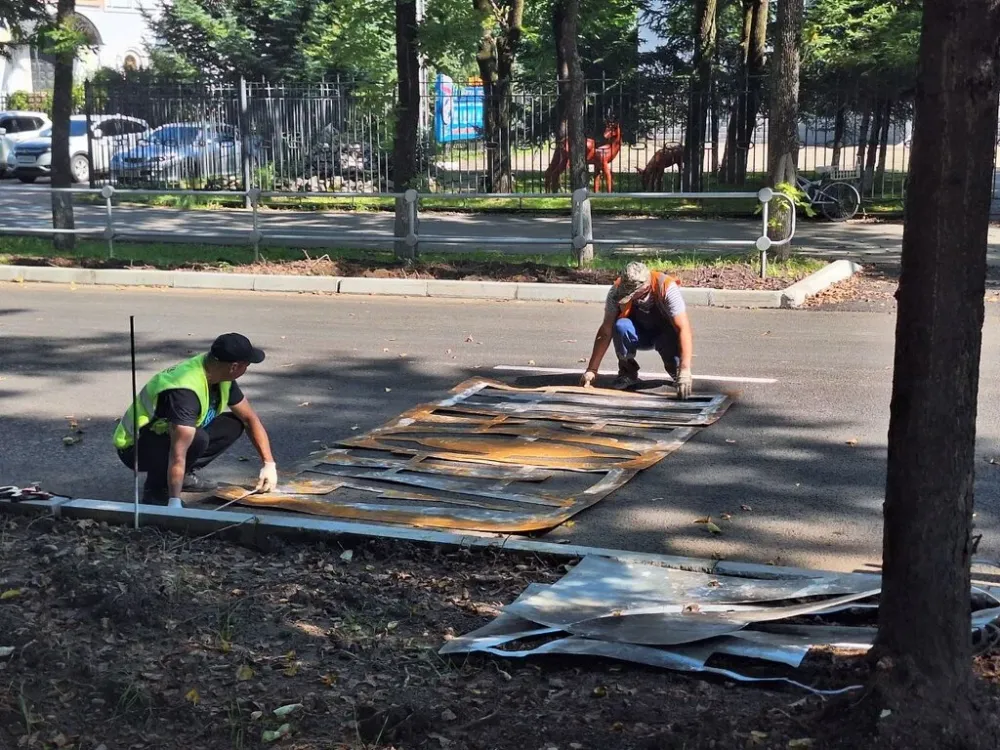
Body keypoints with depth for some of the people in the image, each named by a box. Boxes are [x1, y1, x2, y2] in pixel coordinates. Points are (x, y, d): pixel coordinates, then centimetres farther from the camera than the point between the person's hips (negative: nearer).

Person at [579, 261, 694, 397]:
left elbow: (683, 329, -37)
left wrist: (685, 370, -48)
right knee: (621, 326, -32)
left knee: (673, 340, -35)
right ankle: (628, 372, -8)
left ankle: (675, 370, 1)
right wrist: (592, 370, -25)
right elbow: (606, 331, -20)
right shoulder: (617, 290, -25)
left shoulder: (667, 288, -32)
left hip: (665, 332, -1)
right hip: (638, 334, 1)